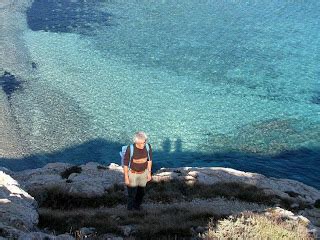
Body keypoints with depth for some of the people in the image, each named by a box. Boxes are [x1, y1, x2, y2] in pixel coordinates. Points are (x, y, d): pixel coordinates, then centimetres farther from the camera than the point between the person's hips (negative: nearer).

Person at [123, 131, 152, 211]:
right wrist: (126, 178, -12)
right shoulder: (130, 149, -29)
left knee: (141, 192, 18)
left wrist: (149, 173, 4)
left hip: (143, 173, 4)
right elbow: (125, 163, -17)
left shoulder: (148, 147, -18)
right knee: (132, 193, 7)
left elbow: (149, 160, 0)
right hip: (132, 173, -4)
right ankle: (130, 209, 34)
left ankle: (137, 207, 44)